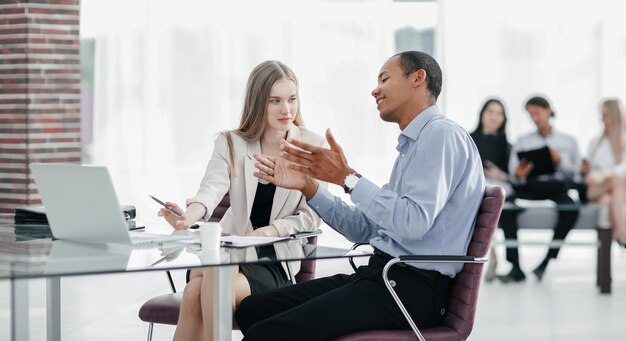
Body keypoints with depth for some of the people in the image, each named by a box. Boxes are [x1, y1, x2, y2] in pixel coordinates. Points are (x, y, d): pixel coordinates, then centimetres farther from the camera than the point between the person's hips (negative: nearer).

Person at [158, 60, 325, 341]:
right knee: (194, 292, -31)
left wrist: (271, 230, -22)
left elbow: (312, 216, -2)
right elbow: (213, 187, -17)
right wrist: (190, 214, -42)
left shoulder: (312, 147, 0)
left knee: (216, 287, -32)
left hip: (276, 260, -2)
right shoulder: (231, 144, 3)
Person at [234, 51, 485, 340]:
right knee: (253, 309, 5)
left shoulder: (442, 135, -10)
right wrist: (308, 186, 12)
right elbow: (365, 229, 20)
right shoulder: (412, 144, 22)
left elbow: (414, 222, -23)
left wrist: (348, 178, -19)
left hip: (414, 287, -10)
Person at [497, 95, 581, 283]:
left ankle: (546, 261, -28)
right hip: (531, 187, 1)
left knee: (571, 208, -36)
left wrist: (560, 161, -9)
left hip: (557, 185, -1)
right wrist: (518, 175, -14)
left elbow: (576, 170, 10)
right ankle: (515, 266, -32)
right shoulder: (523, 141, 23)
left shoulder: (568, 141, 21)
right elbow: (513, 173, 10)